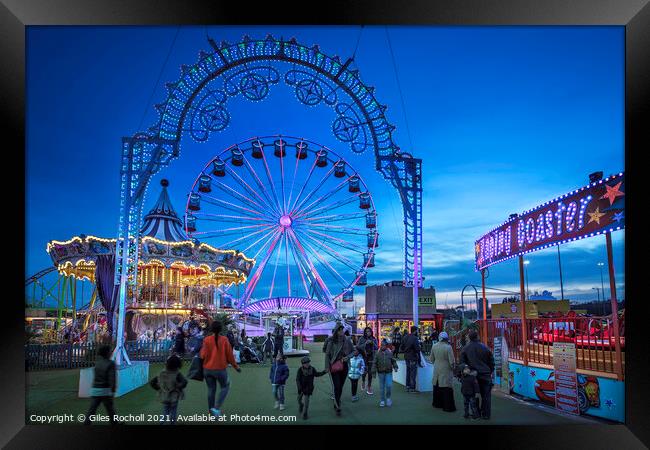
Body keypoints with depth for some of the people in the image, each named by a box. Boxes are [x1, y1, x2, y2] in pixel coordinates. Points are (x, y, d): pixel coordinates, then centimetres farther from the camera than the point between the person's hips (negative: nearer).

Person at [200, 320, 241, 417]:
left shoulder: (207, 340, -7)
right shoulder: (224, 340, -10)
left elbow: (203, 355, -8)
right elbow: (229, 355, -5)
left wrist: (201, 349, 13)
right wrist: (236, 366, 7)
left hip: (207, 369, 2)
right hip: (220, 369, -2)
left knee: (211, 389, 15)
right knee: (225, 387, 16)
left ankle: (211, 410, 22)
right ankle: (217, 407, 0)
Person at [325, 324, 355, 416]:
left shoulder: (347, 341, -3)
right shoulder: (331, 343, -8)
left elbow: (353, 351, 8)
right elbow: (327, 355, -2)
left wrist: (348, 357, -11)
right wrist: (327, 367, -7)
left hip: (344, 366, 3)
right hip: (334, 367, -3)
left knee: (341, 386, 12)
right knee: (336, 386, -8)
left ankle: (336, 403, 31)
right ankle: (338, 407, -3)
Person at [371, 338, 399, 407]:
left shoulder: (390, 353, 1)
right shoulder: (377, 354, -2)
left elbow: (393, 361, 9)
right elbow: (374, 363, 0)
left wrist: (395, 367, -6)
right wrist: (374, 371, -6)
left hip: (388, 372, 0)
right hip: (381, 373, 0)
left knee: (389, 386, -9)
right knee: (381, 387, 5)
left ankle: (388, 398, 15)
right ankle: (382, 400, 16)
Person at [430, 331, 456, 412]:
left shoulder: (434, 347, -2)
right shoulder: (448, 347, -19)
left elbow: (432, 359, 8)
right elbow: (451, 361, -16)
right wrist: (452, 368, 2)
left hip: (437, 370, 6)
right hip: (446, 371, -6)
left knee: (437, 387, 18)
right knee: (447, 389, 1)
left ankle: (437, 403, 32)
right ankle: (448, 407, 5)